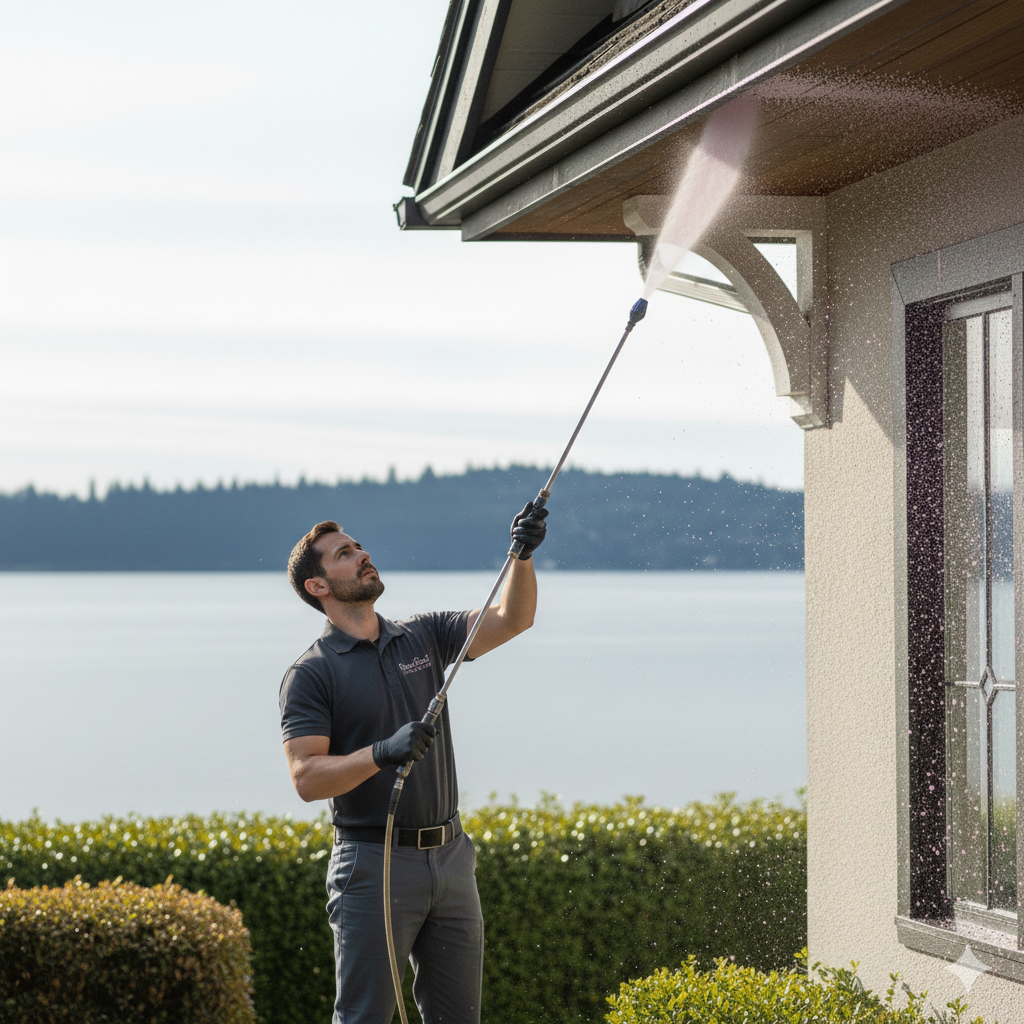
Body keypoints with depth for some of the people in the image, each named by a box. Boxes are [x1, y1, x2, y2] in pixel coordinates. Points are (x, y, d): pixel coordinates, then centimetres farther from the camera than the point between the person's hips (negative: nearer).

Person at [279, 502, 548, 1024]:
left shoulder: (424, 637, 11)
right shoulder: (310, 674, -6)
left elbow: (511, 619, 3)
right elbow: (306, 778, -15)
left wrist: (523, 553, -14)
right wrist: (383, 753, -29)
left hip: (450, 858, 5)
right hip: (373, 864, -5)